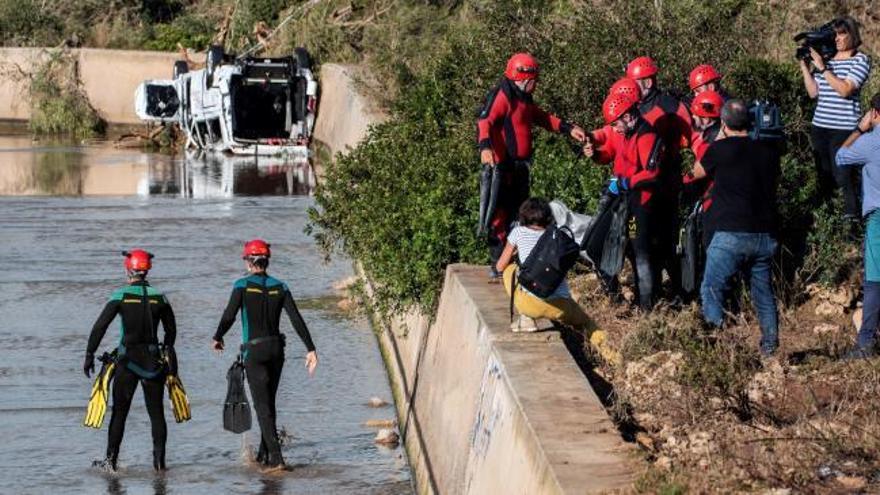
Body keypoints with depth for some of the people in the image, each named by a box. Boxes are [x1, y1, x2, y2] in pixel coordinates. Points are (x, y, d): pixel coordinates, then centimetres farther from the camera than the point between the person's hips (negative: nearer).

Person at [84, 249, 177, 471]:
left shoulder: (121, 295, -7)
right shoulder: (159, 297, 2)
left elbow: (100, 326, -10)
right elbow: (171, 331, 12)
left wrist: (89, 355, -5)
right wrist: (167, 352, 27)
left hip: (128, 360, -2)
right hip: (153, 361, 2)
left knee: (119, 412, 6)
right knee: (156, 412, 8)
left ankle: (111, 460, 8)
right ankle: (159, 460, 6)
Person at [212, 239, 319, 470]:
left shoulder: (243, 286, -9)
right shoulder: (280, 287, 2)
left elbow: (229, 316, -11)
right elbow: (297, 320, -4)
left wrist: (217, 338, 7)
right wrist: (311, 349, -5)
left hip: (254, 351, -5)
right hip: (276, 349, 5)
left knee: (263, 406, -4)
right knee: (268, 402, 19)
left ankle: (276, 458, -14)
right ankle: (264, 453, 28)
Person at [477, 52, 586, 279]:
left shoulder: (523, 98, 17)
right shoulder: (501, 96, -14)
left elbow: (543, 118, 28)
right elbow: (484, 122, -27)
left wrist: (568, 129, 18)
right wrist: (485, 147, -43)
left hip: (519, 167, 10)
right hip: (501, 166, -10)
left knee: (520, 215, 16)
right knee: (500, 215, -6)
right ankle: (499, 264, -2)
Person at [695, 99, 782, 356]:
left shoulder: (720, 149, -7)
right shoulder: (769, 151, 5)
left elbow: (699, 170, 13)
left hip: (730, 234, -5)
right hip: (765, 234, 5)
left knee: (712, 290, 1)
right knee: (764, 292, 17)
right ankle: (770, 345, 19)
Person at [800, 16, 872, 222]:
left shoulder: (860, 60, -3)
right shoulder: (826, 58, 14)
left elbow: (844, 90, -16)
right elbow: (813, 92, 11)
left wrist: (822, 67, -15)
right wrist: (805, 66, 4)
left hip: (844, 128, -6)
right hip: (820, 126, 6)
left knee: (845, 177, -11)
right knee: (823, 176, 10)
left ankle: (852, 221, -10)